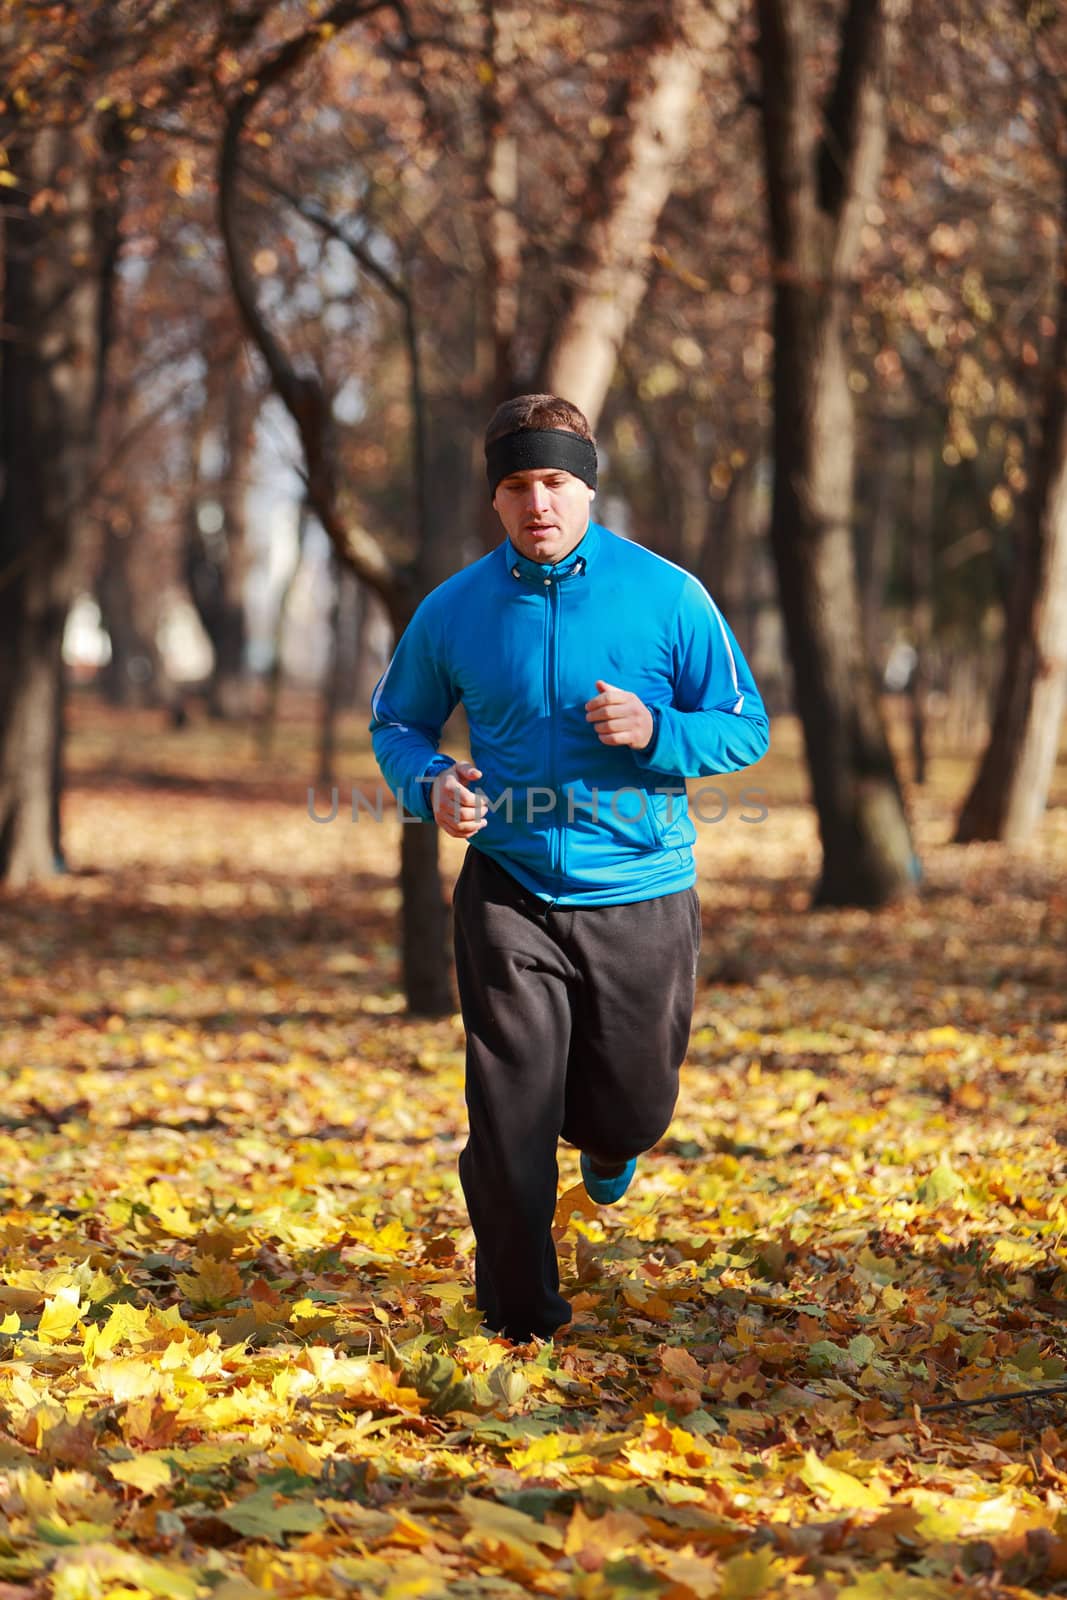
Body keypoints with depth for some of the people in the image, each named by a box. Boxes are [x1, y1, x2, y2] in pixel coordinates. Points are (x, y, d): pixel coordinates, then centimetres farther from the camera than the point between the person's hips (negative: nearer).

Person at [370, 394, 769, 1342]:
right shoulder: (453, 612, 0)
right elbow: (397, 722, 14)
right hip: (509, 894, 0)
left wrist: (654, 731, -20)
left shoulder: (667, 597, -5)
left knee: (633, 1113, 9)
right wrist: (430, 783, -9)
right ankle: (522, 1323, 10)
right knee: (510, 1115, -6)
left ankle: (609, 1142, 49)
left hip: (641, 897, 0)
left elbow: (747, 728, 0)